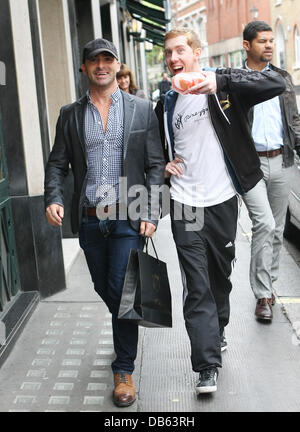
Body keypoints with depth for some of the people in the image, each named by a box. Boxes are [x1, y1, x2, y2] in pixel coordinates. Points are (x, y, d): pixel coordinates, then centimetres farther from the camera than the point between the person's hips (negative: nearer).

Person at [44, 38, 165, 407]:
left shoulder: (141, 110, 1)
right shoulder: (70, 114, 7)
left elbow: (155, 165, 0)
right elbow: (57, 163, 8)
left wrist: (151, 214, -9)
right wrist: (53, 199, -11)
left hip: (128, 217, -3)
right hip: (89, 220, 3)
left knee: (121, 291, -6)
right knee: (105, 289, 15)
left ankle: (123, 370, 10)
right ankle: (126, 331, 44)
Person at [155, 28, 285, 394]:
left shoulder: (225, 85, -1)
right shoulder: (166, 106, 11)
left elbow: (276, 84, -17)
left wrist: (220, 82, -28)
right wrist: (163, 166, 1)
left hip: (223, 200, -1)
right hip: (185, 206, 1)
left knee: (221, 276, 15)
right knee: (196, 287, -4)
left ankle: (217, 332, 40)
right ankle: (207, 366, -1)